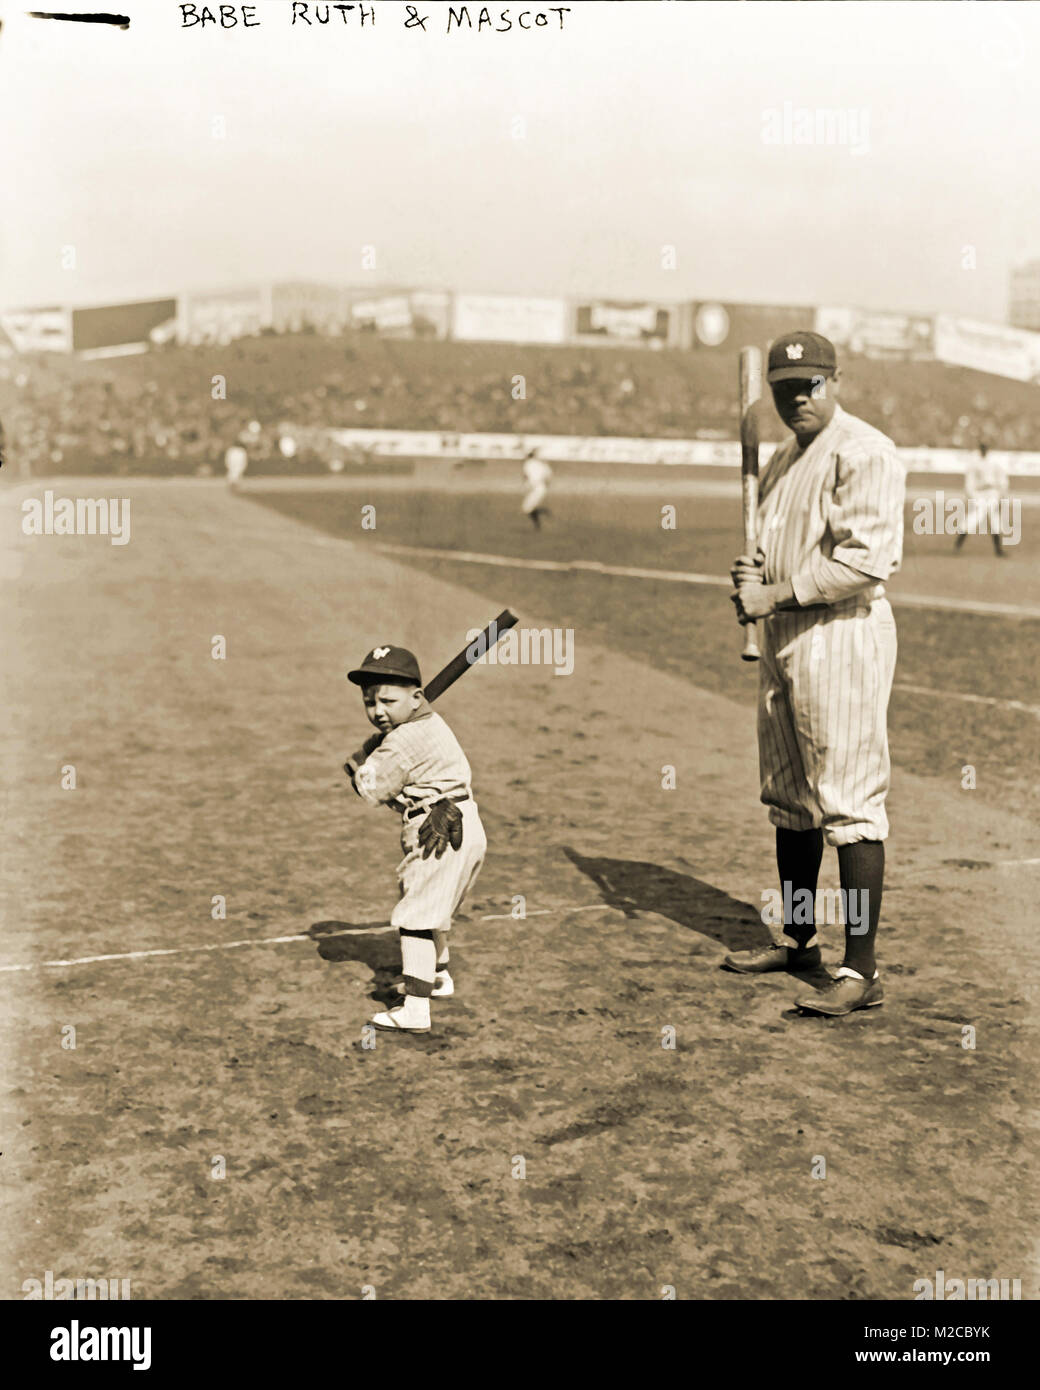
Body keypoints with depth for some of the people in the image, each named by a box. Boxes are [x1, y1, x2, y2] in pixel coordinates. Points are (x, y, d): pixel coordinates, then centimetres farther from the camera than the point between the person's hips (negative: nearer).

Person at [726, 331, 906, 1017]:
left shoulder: (864, 452, -12)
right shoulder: (784, 459, 18)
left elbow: (868, 559, -22)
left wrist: (775, 595, -17)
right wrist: (751, 572, 5)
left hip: (842, 637, -10)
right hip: (783, 638, 10)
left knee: (851, 805, -8)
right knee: (789, 799, 16)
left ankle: (861, 971, -4)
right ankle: (798, 940, 30)